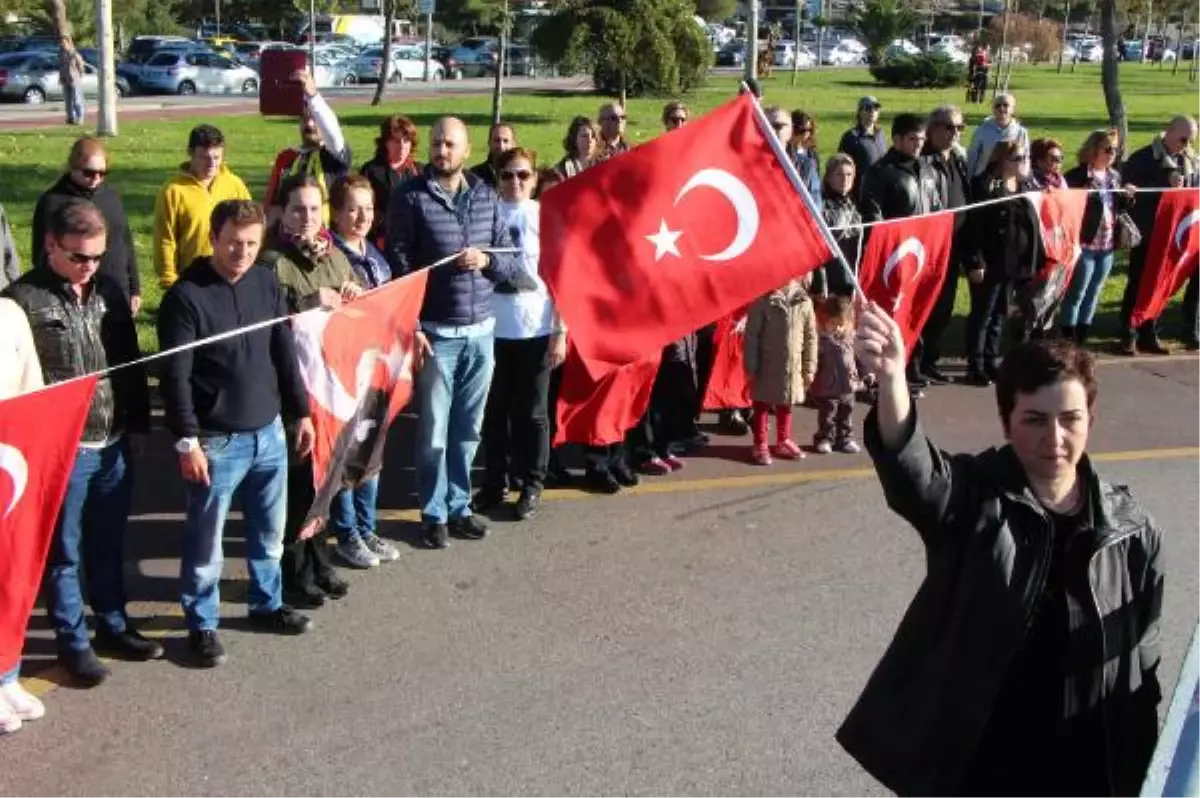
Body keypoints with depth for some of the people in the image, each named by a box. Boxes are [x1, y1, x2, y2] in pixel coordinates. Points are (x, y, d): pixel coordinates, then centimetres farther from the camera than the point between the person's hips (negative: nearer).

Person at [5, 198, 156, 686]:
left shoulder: (108, 292, 7)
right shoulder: (24, 299, -12)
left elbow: (131, 363, 14)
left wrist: (139, 424, 13)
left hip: (115, 444, 5)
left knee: (108, 544, 18)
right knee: (63, 552, 9)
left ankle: (113, 625, 33)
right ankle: (73, 640, 21)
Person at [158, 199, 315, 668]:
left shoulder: (267, 284, 3)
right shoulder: (186, 296, -14)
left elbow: (285, 355, 12)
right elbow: (175, 377, -15)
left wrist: (300, 413, 12)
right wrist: (187, 441, -17)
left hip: (269, 432, 6)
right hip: (216, 441, -6)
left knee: (270, 531, 19)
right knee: (206, 541, 6)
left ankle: (267, 605, 38)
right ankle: (202, 625, 22)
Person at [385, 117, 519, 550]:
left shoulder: (487, 197, 7)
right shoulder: (411, 197, -5)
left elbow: (511, 261, 10)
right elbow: (398, 266, -7)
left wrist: (487, 260, -13)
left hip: (482, 331, 4)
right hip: (435, 333, -4)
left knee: (467, 429, 13)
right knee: (434, 431, 4)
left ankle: (458, 506, 27)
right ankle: (434, 514, 19)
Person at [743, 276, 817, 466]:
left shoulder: (804, 302, -1)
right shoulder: (762, 301, -12)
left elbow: (811, 336, 4)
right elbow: (752, 335, -10)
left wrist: (809, 367, 4)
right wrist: (751, 367, -11)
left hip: (792, 365, 3)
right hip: (767, 365, -3)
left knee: (786, 404, 17)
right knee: (762, 404, 8)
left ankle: (783, 441, 32)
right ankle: (760, 445, 18)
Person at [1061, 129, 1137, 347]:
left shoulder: (1114, 176, 10)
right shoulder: (1077, 176, -12)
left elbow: (1119, 208, 18)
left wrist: (1128, 197, -1)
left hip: (1107, 245, 7)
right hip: (1084, 244, -7)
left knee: (1093, 292, 15)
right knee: (1076, 293, 1)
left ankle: (1082, 337, 24)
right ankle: (1067, 338, 9)